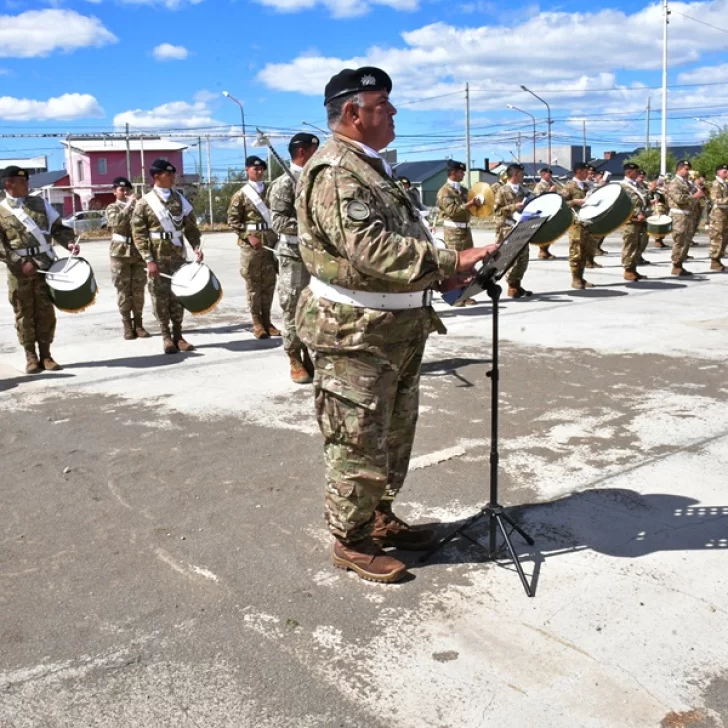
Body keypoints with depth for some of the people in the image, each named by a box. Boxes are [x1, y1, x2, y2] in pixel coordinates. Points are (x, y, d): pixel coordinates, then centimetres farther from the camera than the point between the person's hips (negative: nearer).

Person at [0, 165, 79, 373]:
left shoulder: (40, 203, 10)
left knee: (46, 311, 3)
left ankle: (45, 355, 13)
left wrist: (69, 242, -7)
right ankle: (31, 357, 13)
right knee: (24, 313, 3)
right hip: (19, 269, -2)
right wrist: (20, 263, -15)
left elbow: (57, 227, 11)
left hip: (45, 266, 2)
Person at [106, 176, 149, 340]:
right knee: (123, 290, -1)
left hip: (138, 252, 3)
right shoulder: (112, 208, 4)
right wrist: (129, 205, -15)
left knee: (138, 290, 3)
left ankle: (138, 323, 10)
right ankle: (127, 325, 5)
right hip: (120, 253, -3)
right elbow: (116, 222, -18)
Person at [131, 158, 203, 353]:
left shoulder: (180, 199, 10)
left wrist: (196, 247, -4)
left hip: (178, 255, 3)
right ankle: (166, 337, 9)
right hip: (158, 257, -3)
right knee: (160, 296, -1)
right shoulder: (144, 203, -2)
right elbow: (138, 234, -5)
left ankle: (178, 335, 13)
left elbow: (191, 226, 11)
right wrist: (148, 259, -13)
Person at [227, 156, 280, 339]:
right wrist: (248, 235, -12)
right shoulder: (241, 194, 1)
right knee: (253, 284, 0)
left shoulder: (270, 191, 13)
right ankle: (257, 323, 6)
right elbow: (232, 219, -3)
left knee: (269, 283, 5)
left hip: (271, 243, 4)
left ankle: (267, 321, 14)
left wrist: (278, 237, 6)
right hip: (250, 244, -4)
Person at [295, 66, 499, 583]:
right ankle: (351, 541, 16)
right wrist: (450, 261, -29)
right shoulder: (335, 172, -16)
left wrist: (439, 273, 7)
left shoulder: (373, 169, 17)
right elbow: (371, 248, -29)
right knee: (358, 442, 1)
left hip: (399, 327, 10)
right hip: (356, 333, -10)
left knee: (395, 434, 19)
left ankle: (380, 517, 35)